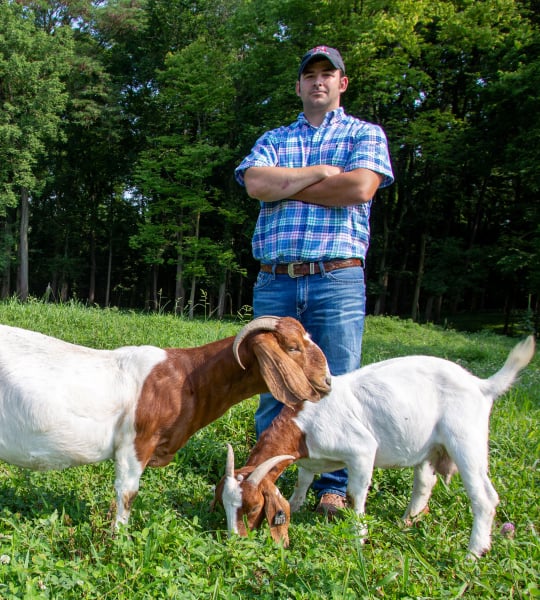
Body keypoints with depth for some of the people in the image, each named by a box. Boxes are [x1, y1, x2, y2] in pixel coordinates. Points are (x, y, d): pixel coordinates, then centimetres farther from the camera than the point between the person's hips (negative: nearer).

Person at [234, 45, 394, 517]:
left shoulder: (365, 134, 12)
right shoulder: (273, 139, 20)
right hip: (275, 282, 3)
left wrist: (286, 185, -1)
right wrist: (321, 172, -4)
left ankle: (333, 487, 13)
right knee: (272, 389, 6)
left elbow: (360, 187, -9)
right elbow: (255, 183, -1)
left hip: (338, 279, -2)